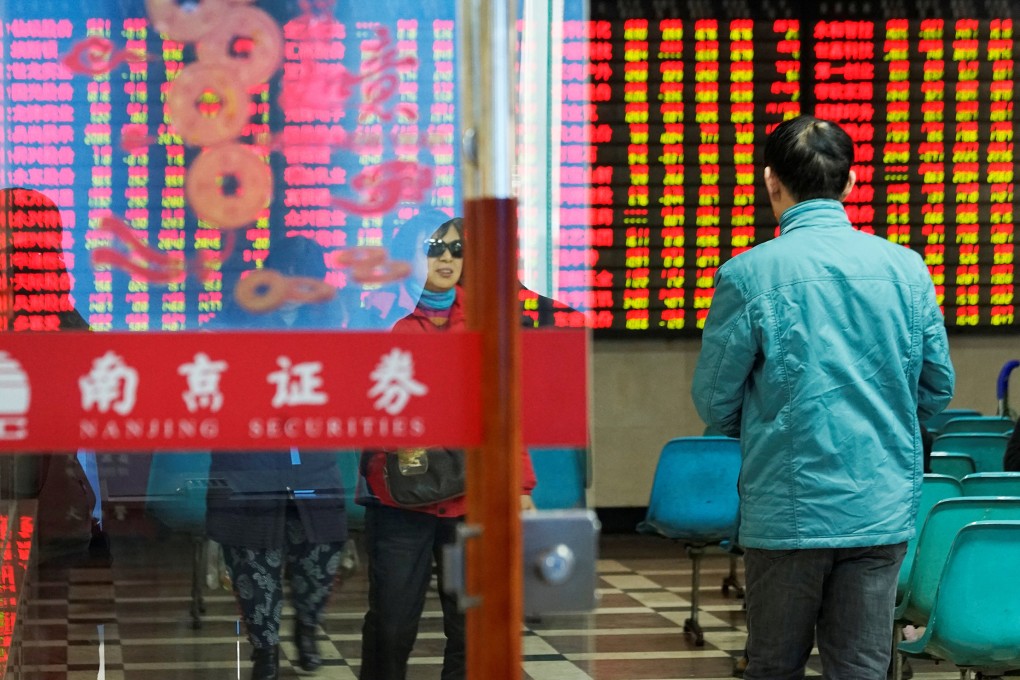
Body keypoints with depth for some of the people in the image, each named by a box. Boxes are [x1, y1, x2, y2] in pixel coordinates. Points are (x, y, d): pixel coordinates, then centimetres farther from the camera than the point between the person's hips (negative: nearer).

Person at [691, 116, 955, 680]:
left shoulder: (748, 275, -9)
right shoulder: (906, 268, 0)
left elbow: (714, 404, -3)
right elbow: (938, 389, 8)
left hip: (788, 512, -2)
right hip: (884, 507, 2)